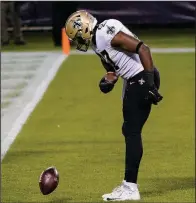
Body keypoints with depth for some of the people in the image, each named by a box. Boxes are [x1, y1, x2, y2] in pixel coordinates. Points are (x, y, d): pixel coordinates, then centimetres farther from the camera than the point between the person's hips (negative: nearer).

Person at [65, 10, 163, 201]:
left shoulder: (108, 34, -19)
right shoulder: (97, 42, 12)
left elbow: (143, 49, -24)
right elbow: (112, 68, 21)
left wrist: (150, 83, -27)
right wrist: (108, 81, -2)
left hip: (141, 80, -11)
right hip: (133, 83, 11)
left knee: (132, 132, -9)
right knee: (129, 131, 16)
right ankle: (129, 185, 24)